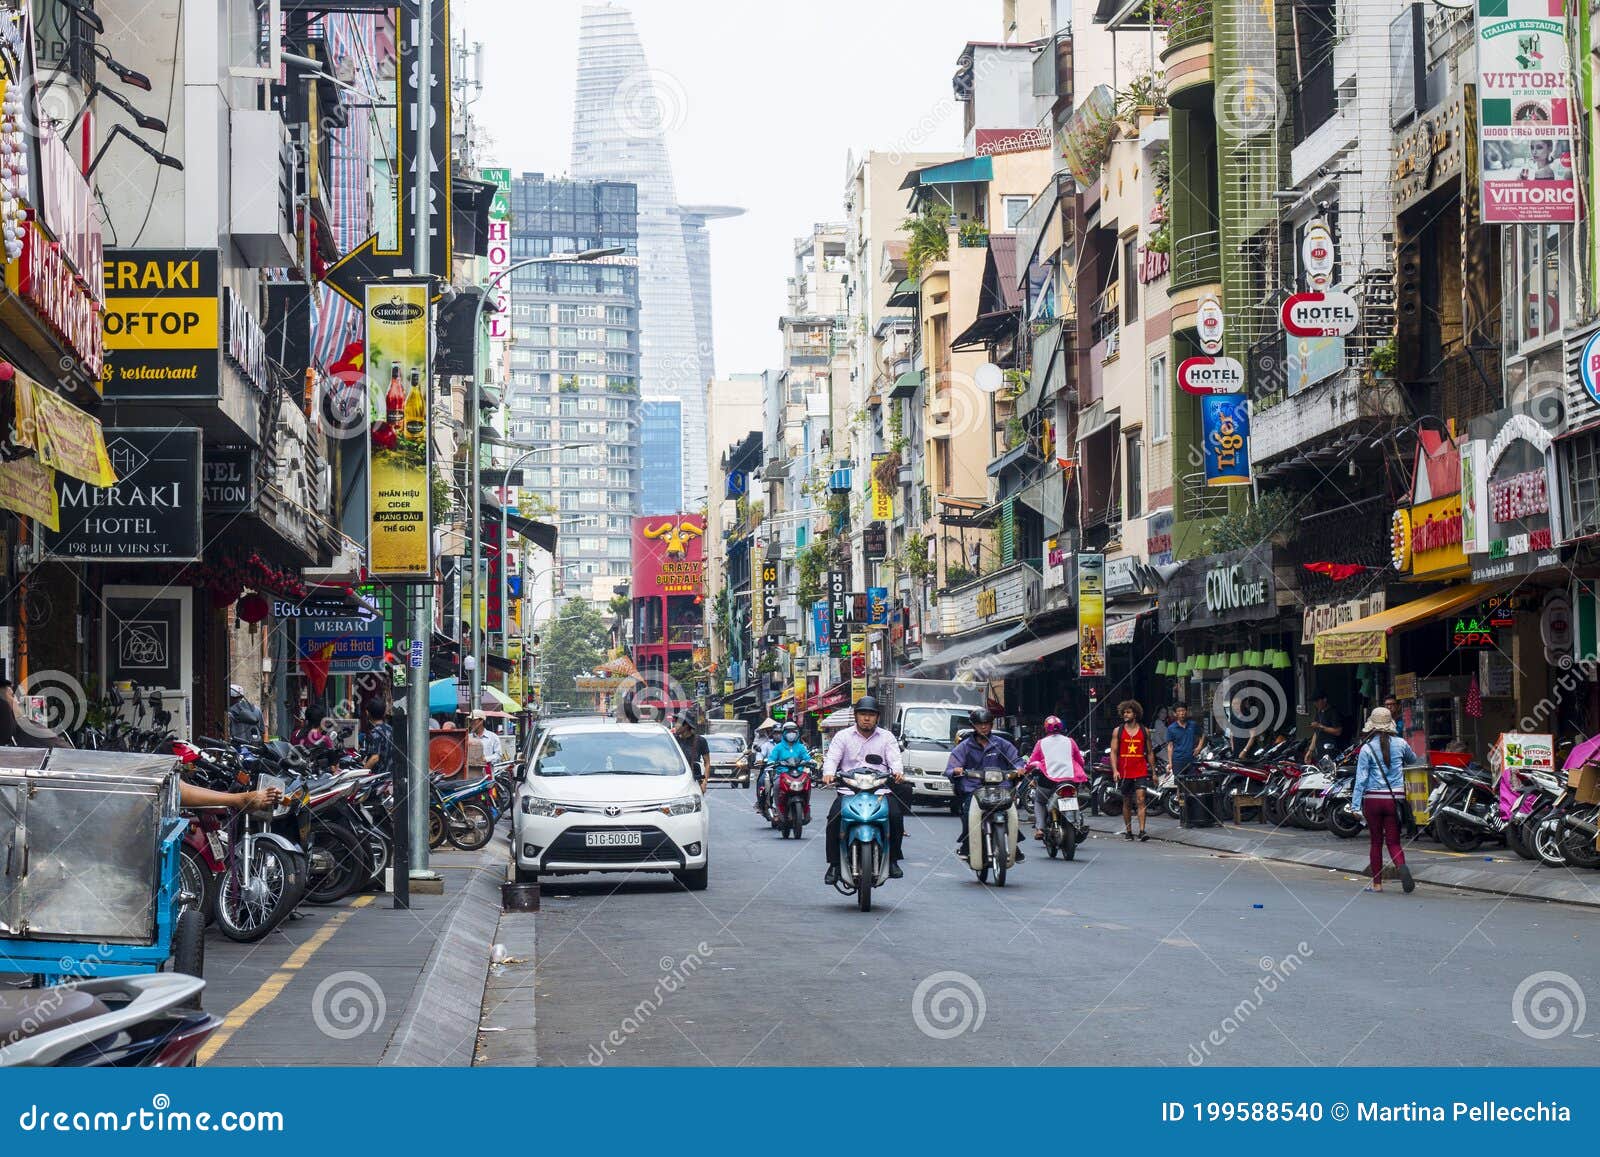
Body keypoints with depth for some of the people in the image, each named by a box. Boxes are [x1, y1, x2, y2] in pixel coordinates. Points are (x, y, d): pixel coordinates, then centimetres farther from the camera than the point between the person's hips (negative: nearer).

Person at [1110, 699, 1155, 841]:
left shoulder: (1144, 731, 6)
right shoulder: (1118, 731, 5)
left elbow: (1150, 752, 13)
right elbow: (1113, 752, 2)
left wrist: (1153, 772, 10)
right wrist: (1115, 770, -11)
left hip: (1141, 772, -1)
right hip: (1124, 773, 1)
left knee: (1141, 800, -13)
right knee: (1127, 802, 10)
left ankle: (1142, 831, -18)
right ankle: (1128, 831, 19)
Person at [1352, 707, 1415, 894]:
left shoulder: (1367, 748, -6)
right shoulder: (1400, 744, 1)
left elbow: (1361, 778, -8)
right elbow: (1414, 760, 23)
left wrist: (1356, 805, -6)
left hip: (1373, 798, -1)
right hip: (1394, 798, 1)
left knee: (1376, 842, 11)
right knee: (1393, 842, 5)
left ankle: (1377, 883, 15)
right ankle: (1401, 866, -25)